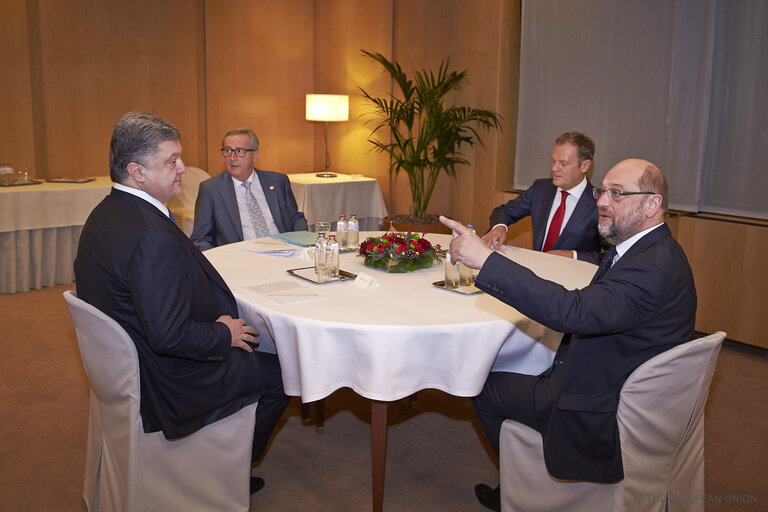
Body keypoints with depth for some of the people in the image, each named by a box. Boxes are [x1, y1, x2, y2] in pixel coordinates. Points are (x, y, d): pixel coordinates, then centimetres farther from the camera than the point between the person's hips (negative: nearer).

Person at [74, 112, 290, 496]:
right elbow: (169, 335, -32)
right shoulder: (153, 236, -32)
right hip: (165, 383, -10)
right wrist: (224, 333, -14)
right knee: (278, 373, 7)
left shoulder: (104, 215, 1)